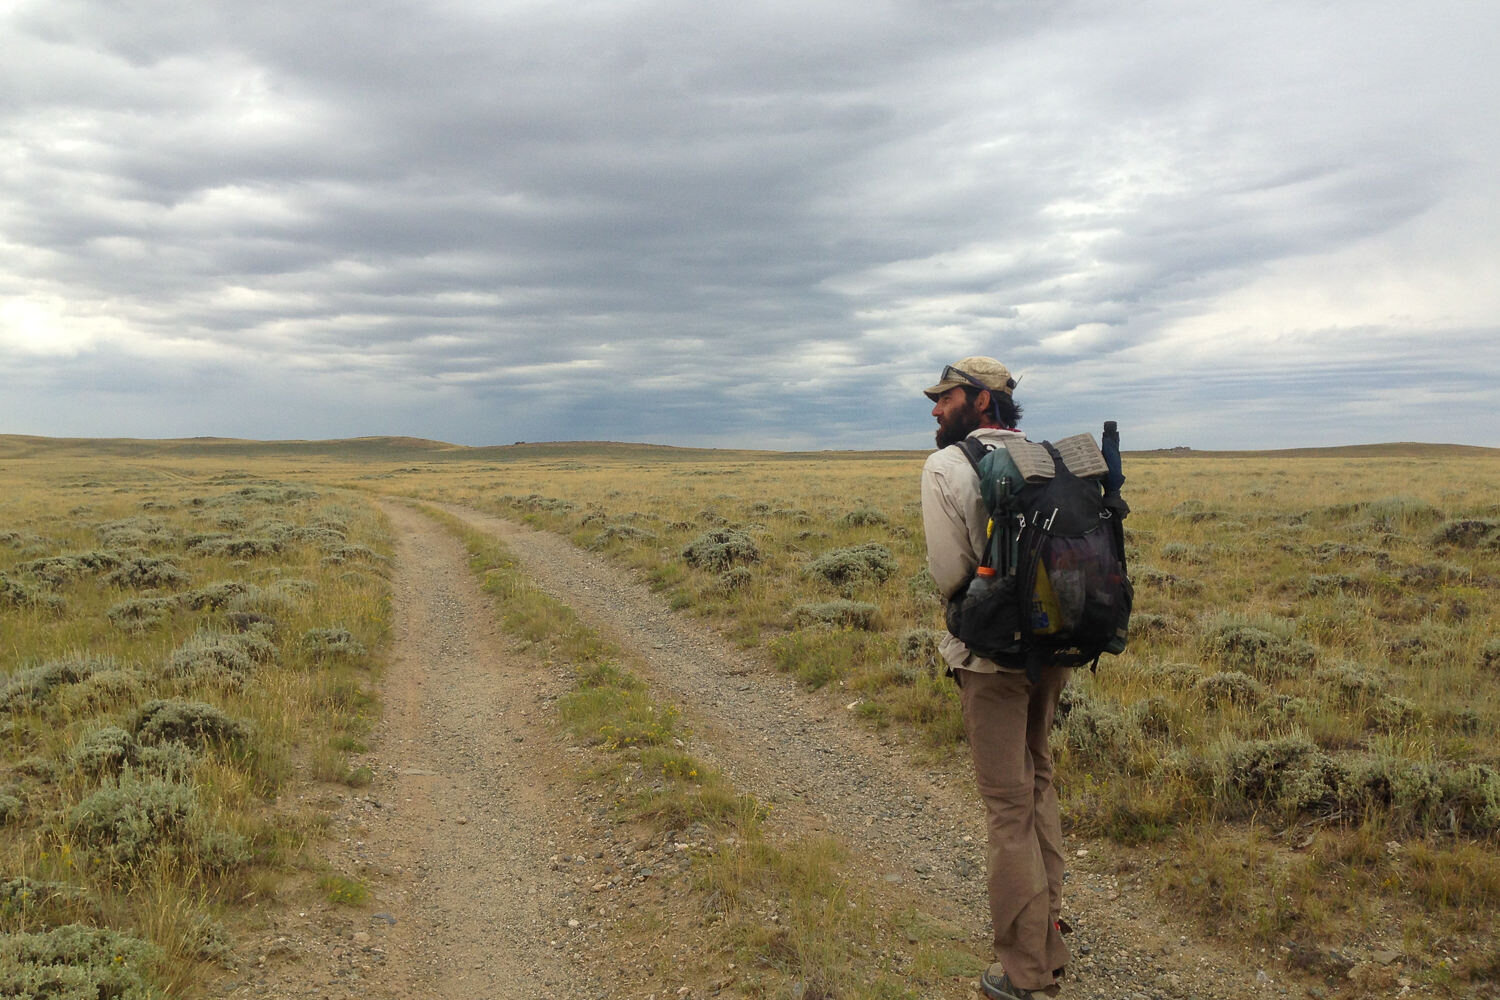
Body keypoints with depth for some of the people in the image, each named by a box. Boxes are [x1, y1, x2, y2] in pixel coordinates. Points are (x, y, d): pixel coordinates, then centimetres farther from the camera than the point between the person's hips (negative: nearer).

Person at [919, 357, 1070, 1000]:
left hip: (994, 656, -6)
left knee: (1009, 805, 1)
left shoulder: (946, 468, -11)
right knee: (1038, 783, 22)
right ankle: (1048, 936, 35)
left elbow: (950, 572, -14)